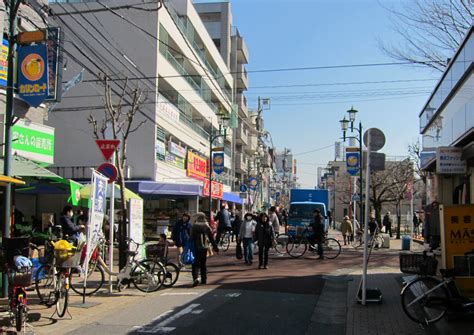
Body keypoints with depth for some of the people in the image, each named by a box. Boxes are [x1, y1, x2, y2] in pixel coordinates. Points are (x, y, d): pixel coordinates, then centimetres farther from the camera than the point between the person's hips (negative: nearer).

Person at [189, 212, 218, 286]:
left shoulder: (194, 227, -7)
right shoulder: (207, 227, 5)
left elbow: (191, 238, -10)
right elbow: (212, 238, 8)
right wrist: (215, 247, 14)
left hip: (196, 248, -4)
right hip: (205, 248, 4)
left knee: (196, 264, 0)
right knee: (203, 264, 15)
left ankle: (195, 278, -20)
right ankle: (204, 280, 18)